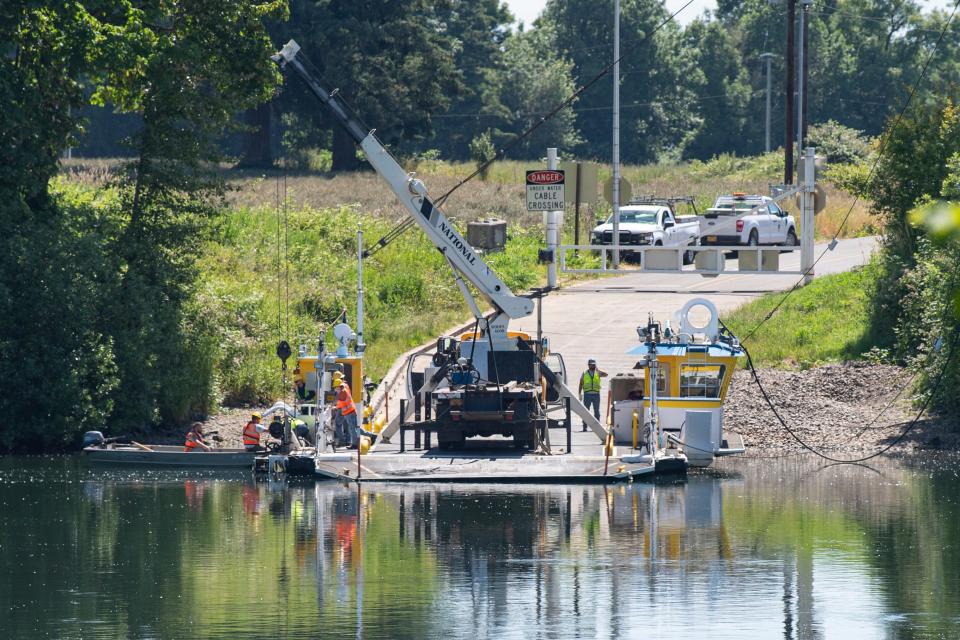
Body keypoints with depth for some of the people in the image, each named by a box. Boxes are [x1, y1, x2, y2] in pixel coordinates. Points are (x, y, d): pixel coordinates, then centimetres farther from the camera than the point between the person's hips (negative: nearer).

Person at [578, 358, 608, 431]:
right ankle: (584, 427, 1)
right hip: (587, 394, -1)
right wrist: (580, 393, 0)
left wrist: (597, 370, -11)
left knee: (597, 412, 4)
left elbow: (605, 374, -10)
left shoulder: (598, 373, 8)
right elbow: (581, 384, 9)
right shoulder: (584, 374, 8)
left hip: (596, 394, 1)